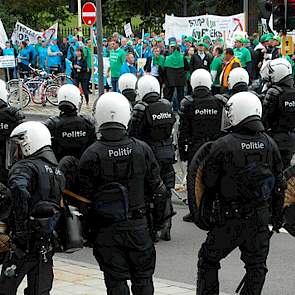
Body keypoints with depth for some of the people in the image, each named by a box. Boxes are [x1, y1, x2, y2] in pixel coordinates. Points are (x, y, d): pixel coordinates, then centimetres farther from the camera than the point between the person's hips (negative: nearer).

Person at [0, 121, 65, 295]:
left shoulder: (25, 167, -11)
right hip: (47, 245, 7)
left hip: (26, 242, -7)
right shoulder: (58, 172, 16)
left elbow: (19, 191, -31)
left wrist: (21, 227, -25)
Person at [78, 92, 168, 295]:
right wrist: (160, 219, 15)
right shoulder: (142, 149, -3)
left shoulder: (91, 155, -10)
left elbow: (85, 195, -7)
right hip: (138, 225, 2)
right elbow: (158, 189, 2)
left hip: (106, 229, -2)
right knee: (143, 278, 15)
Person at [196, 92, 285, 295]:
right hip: (260, 217, 4)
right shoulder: (269, 144, 0)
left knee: (209, 261, 13)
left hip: (229, 218, -4)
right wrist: (277, 215, 18)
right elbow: (279, 184, 8)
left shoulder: (223, 145, -14)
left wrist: (207, 207, 11)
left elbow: (209, 183, -8)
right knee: (256, 266, 15)